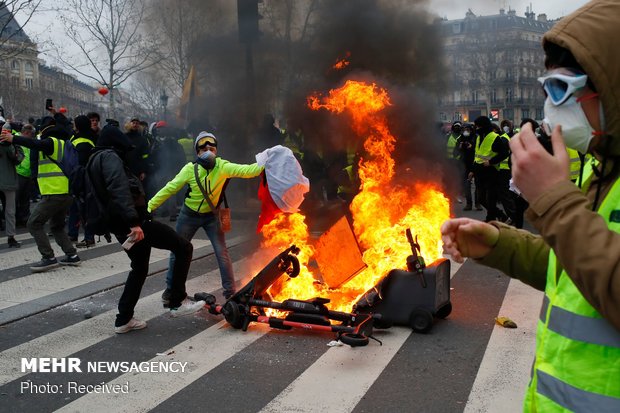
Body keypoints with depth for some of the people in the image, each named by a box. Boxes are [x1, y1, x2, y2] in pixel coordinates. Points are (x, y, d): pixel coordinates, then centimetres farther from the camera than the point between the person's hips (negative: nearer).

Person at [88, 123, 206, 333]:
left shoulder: (95, 161, 21)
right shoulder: (110, 157, -9)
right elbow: (119, 190, -25)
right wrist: (133, 222, -32)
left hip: (120, 226, 10)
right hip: (135, 222, -10)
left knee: (139, 269, 23)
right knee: (184, 247, -4)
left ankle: (123, 320, 25)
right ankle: (178, 302, -1)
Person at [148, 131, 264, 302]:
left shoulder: (222, 166, -19)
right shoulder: (190, 169, -19)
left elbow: (245, 171, -32)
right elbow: (169, 189, -14)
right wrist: (149, 206, -14)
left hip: (211, 216, 0)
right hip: (189, 215, 0)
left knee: (222, 253, -4)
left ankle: (230, 292, 9)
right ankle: (170, 288, 30)